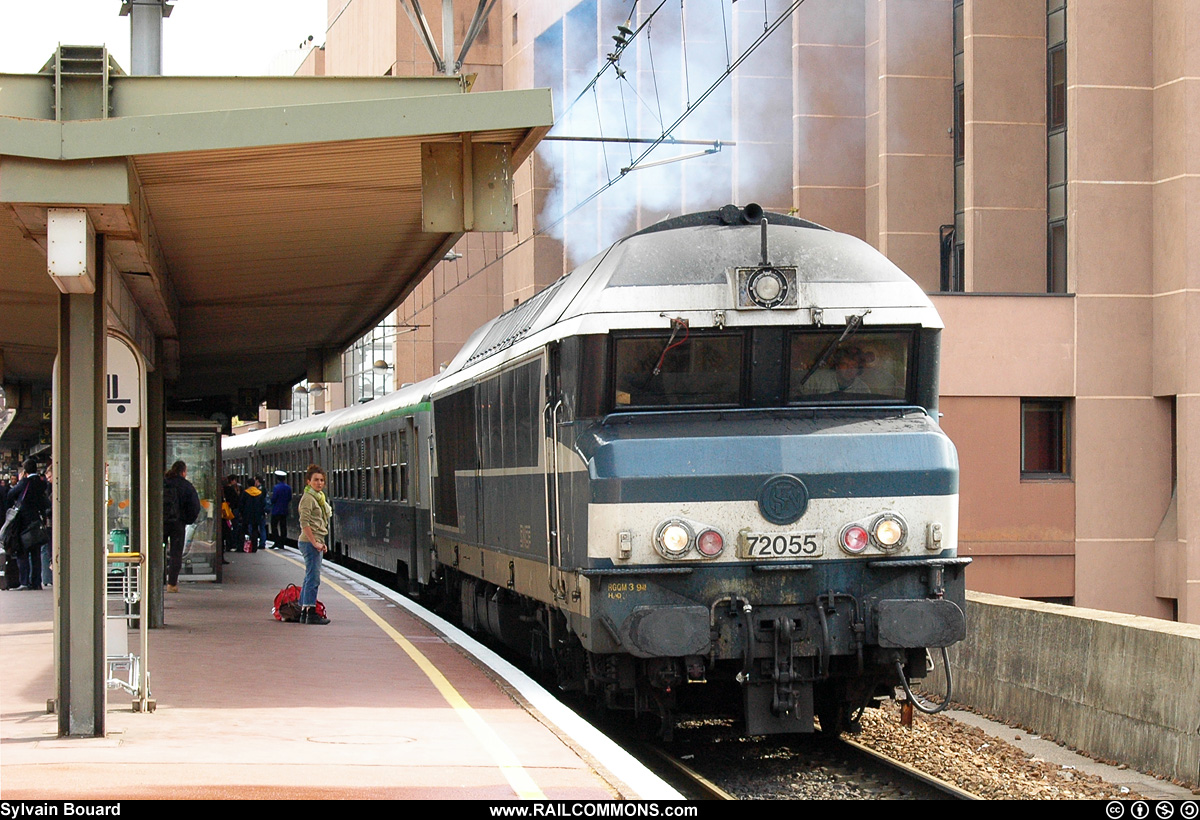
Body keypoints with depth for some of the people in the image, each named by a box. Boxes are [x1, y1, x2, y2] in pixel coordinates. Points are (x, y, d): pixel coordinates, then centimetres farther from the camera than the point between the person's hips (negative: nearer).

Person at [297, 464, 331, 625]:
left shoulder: (319, 497, 18)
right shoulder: (308, 498, -11)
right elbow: (304, 523, -19)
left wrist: (322, 542, 17)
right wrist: (315, 542, -21)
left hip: (316, 541, 10)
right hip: (309, 541, -10)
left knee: (310, 577, 11)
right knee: (313, 578, -10)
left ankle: (303, 612, 15)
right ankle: (310, 613, -10)